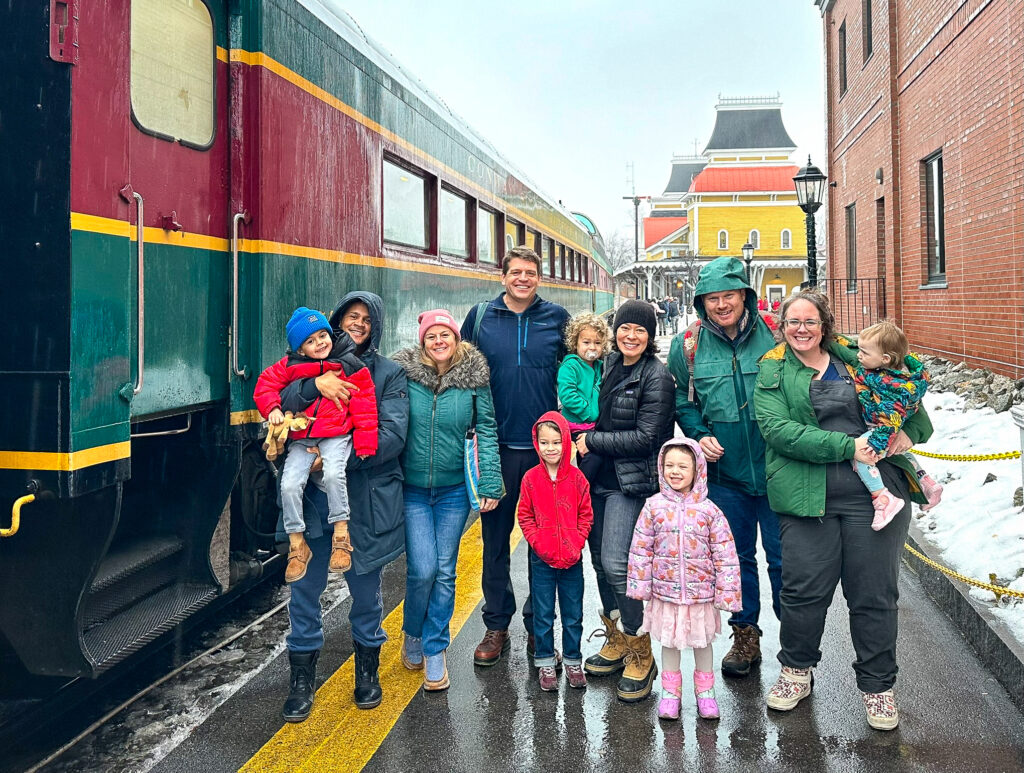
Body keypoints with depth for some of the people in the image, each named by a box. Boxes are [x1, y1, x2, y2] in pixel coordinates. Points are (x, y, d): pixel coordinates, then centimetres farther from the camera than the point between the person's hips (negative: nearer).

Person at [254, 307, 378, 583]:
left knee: (333, 473, -30)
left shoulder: (349, 366, -2)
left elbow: (364, 407, -2)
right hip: (301, 437, 3)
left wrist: (365, 446, -6)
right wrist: (272, 408, -8)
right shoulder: (290, 365, 5)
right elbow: (265, 383, 12)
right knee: (289, 484, -13)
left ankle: (341, 535, -12)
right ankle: (297, 545, 5)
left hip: (336, 433, -3)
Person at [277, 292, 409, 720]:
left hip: (367, 496, -1)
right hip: (313, 492, 2)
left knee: (364, 583, 10)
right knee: (305, 583, 4)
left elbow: (392, 435, -10)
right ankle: (302, 676, 20)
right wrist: (314, 384, -22)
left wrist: (340, 458, -19)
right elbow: (279, 404, -5)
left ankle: (367, 668, 31)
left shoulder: (389, 374, 2)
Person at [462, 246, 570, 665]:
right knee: (495, 536, 8)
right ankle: (497, 625, 21)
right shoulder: (480, 316, 4)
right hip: (496, 445, 0)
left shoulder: (557, 318, 3)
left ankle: (538, 625, 23)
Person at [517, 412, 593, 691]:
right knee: (543, 615, 9)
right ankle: (545, 663, 22)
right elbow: (525, 517, 0)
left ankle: (573, 661, 26)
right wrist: (539, 545, -11)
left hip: (572, 559, 1)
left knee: (573, 615, 11)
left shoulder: (577, 478, -3)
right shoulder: (531, 478, -4)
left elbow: (586, 516, 2)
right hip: (542, 560, 0)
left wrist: (576, 545, -9)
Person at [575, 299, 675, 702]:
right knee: (600, 559, 11)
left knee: (617, 563, -13)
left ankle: (640, 655, 3)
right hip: (601, 477, 7)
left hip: (632, 481, -7)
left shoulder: (656, 376, -11)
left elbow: (646, 437, -15)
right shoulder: (609, 365, 11)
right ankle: (616, 640, 29)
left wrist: (593, 441, -12)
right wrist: (587, 442, 7)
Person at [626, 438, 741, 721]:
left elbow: (725, 555, -5)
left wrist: (726, 592, -6)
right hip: (666, 591, 1)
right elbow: (640, 549, 0)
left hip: (701, 592, -1)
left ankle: (705, 691, 31)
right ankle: (670, 692, 28)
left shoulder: (708, 510, -8)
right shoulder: (654, 506, -5)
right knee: (669, 642, 13)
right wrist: (640, 586, -1)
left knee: (702, 641, 14)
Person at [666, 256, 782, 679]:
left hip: (775, 468, -2)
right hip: (724, 472, 2)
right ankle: (745, 637, 32)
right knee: (736, 557, 14)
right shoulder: (688, 345, -1)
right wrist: (699, 435, -4)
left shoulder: (775, 334, -7)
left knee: (784, 559, 6)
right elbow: (683, 400, 13)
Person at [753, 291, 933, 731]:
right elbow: (779, 429, -9)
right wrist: (846, 446, -16)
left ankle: (877, 685, 25)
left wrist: (908, 431, -3)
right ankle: (796, 670, 29)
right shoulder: (773, 372, 6)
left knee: (874, 592, 7)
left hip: (875, 494, 2)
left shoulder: (854, 358, 13)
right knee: (804, 590, 4)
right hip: (808, 496, -1)